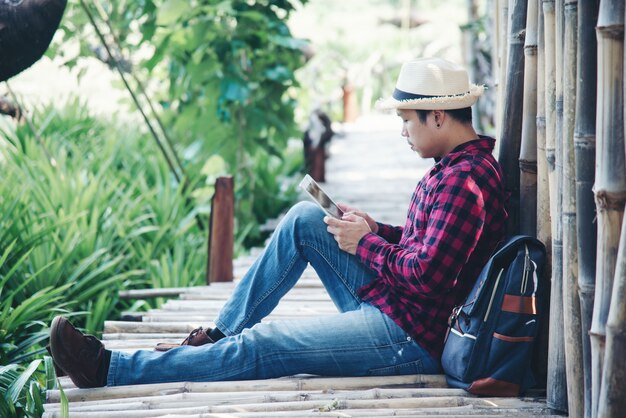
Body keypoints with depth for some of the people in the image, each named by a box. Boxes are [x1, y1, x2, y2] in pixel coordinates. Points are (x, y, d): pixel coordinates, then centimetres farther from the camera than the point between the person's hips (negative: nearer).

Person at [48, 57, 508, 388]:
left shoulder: (464, 182, -22)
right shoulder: (460, 165, 11)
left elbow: (424, 277, -28)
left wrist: (363, 244, -13)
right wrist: (375, 229, 6)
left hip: (410, 336, -10)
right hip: (390, 304, 10)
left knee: (257, 348, -11)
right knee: (304, 218, 7)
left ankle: (108, 369, -6)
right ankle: (222, 332, 10)